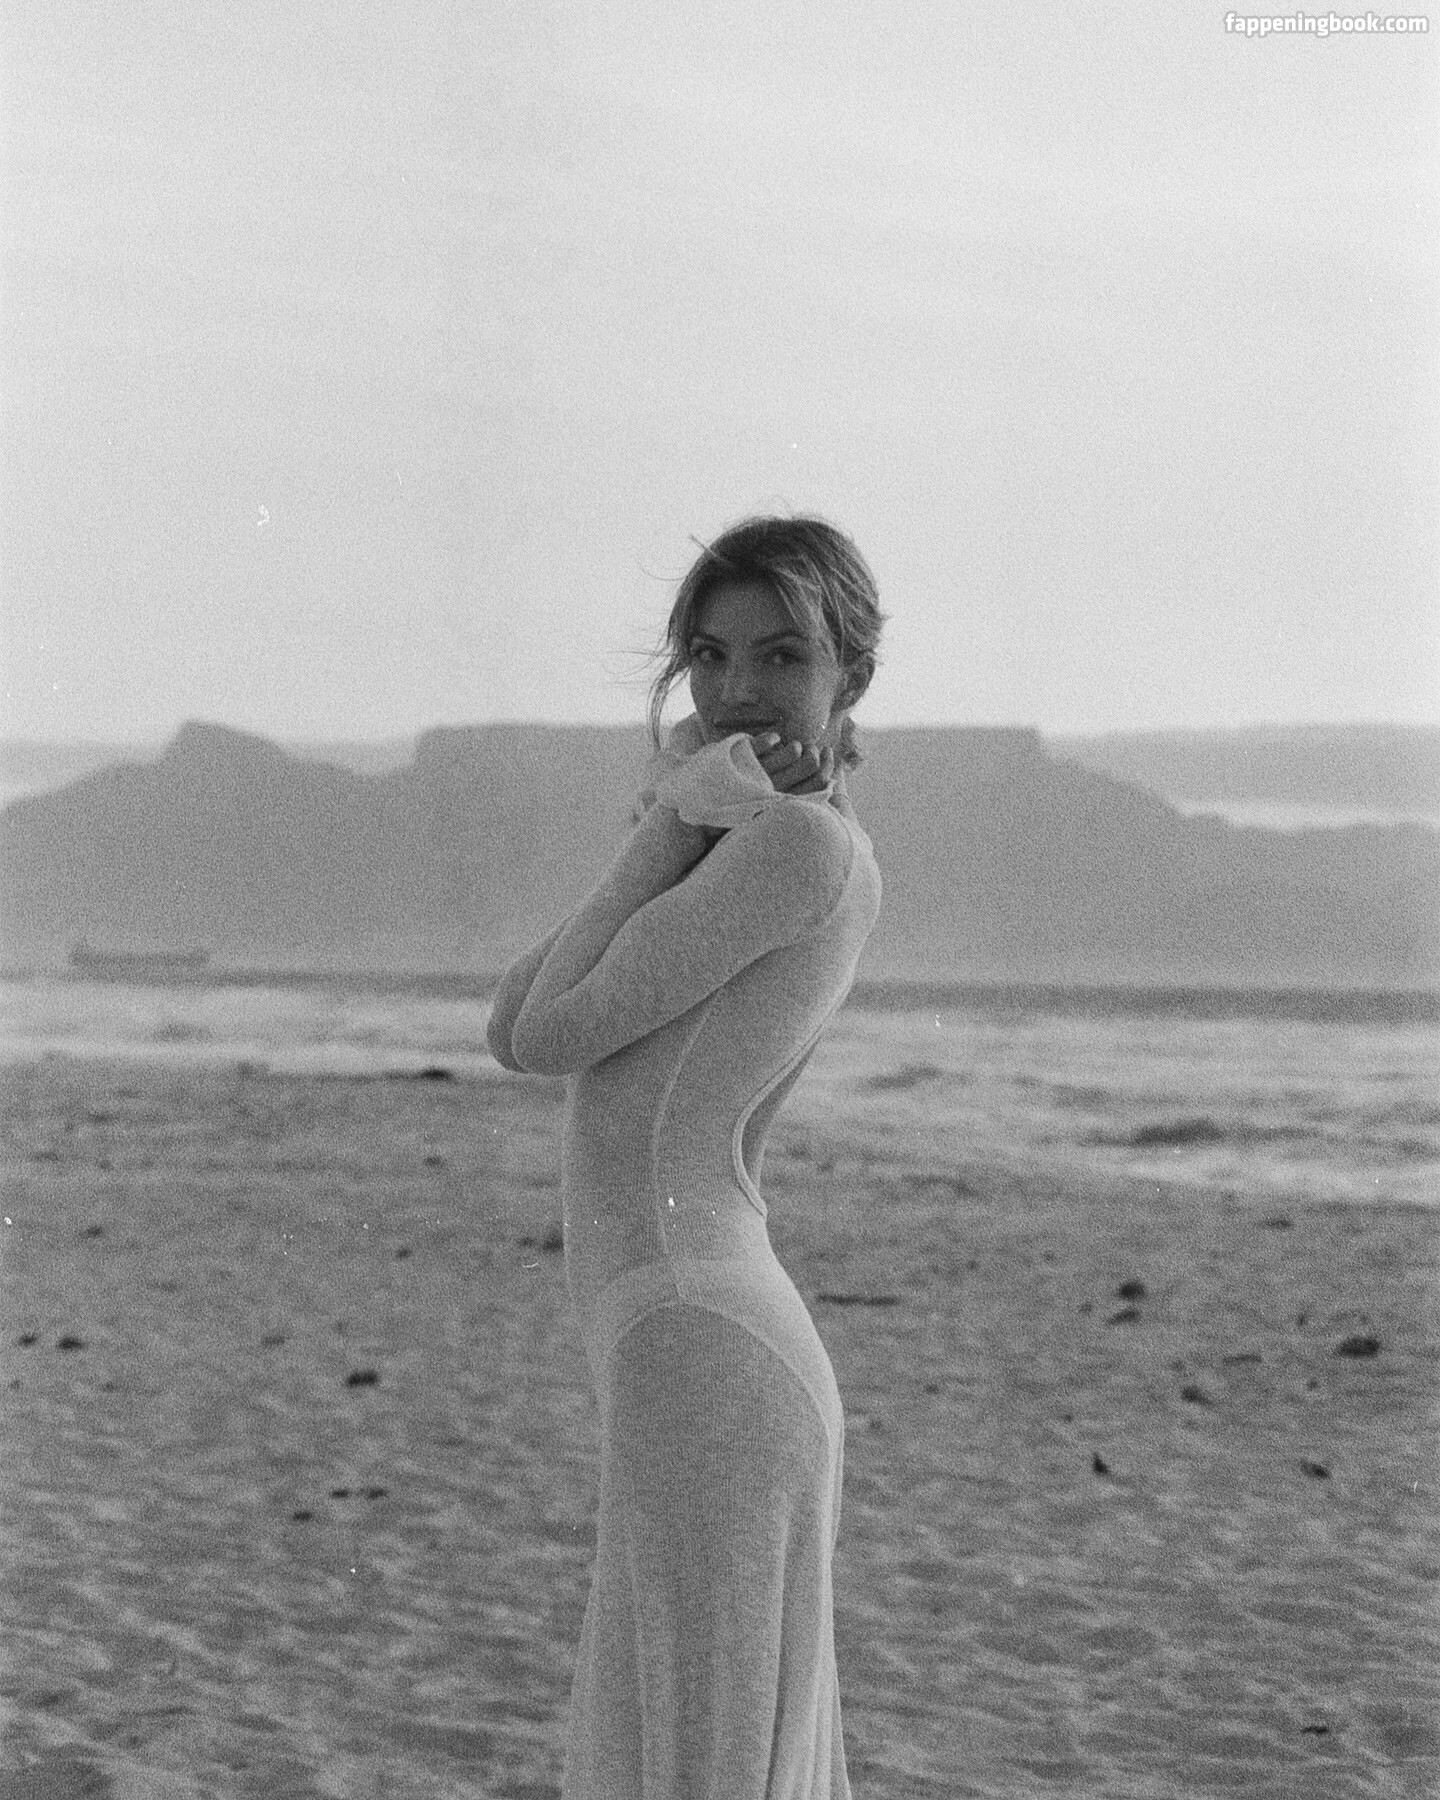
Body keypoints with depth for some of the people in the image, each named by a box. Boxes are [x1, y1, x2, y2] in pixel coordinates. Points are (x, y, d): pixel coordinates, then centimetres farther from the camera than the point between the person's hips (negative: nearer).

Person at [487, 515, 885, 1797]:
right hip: (715, 1344, 10)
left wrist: (669, 828, -4)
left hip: (699, 1360, -10)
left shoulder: (800, 840, -11)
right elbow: (518, 1030, 7)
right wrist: (678, 826, 0)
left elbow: (552, 1034, -10)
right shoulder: (748, 860, 18)